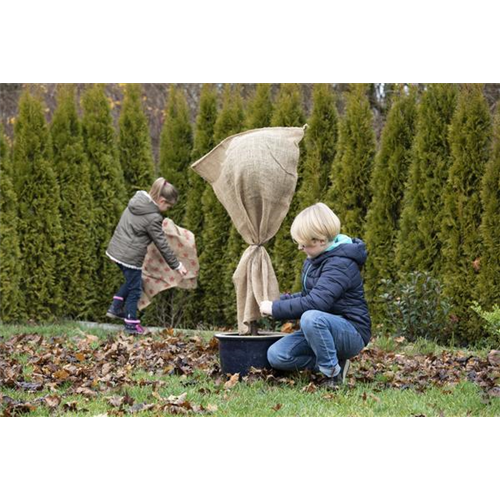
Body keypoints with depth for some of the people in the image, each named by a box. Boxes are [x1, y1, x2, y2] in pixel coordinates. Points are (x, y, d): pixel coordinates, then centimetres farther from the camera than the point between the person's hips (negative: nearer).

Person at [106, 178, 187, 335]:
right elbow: (162, 245, -13)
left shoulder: (136, 200, 3)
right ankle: (131, 324, 12)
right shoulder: (153, 218, -19)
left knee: (131, 281, 26)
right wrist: (176, 265, -3)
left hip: (117, 249, 8)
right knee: (135, 289, 5)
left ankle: (116, 308, 27)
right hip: (130, 256, -8)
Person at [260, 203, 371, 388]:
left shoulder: (340, 263, -22)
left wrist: (276, 308, -24)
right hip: (321, 329, 9)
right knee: (276, 355, -11)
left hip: (351, 333, -9)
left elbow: (316, 302, -32)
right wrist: (277, 302, 2)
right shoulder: (313, 260, 9)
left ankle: (333, 373, -19)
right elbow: (307, 296, 20)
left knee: (311, 318, -39)